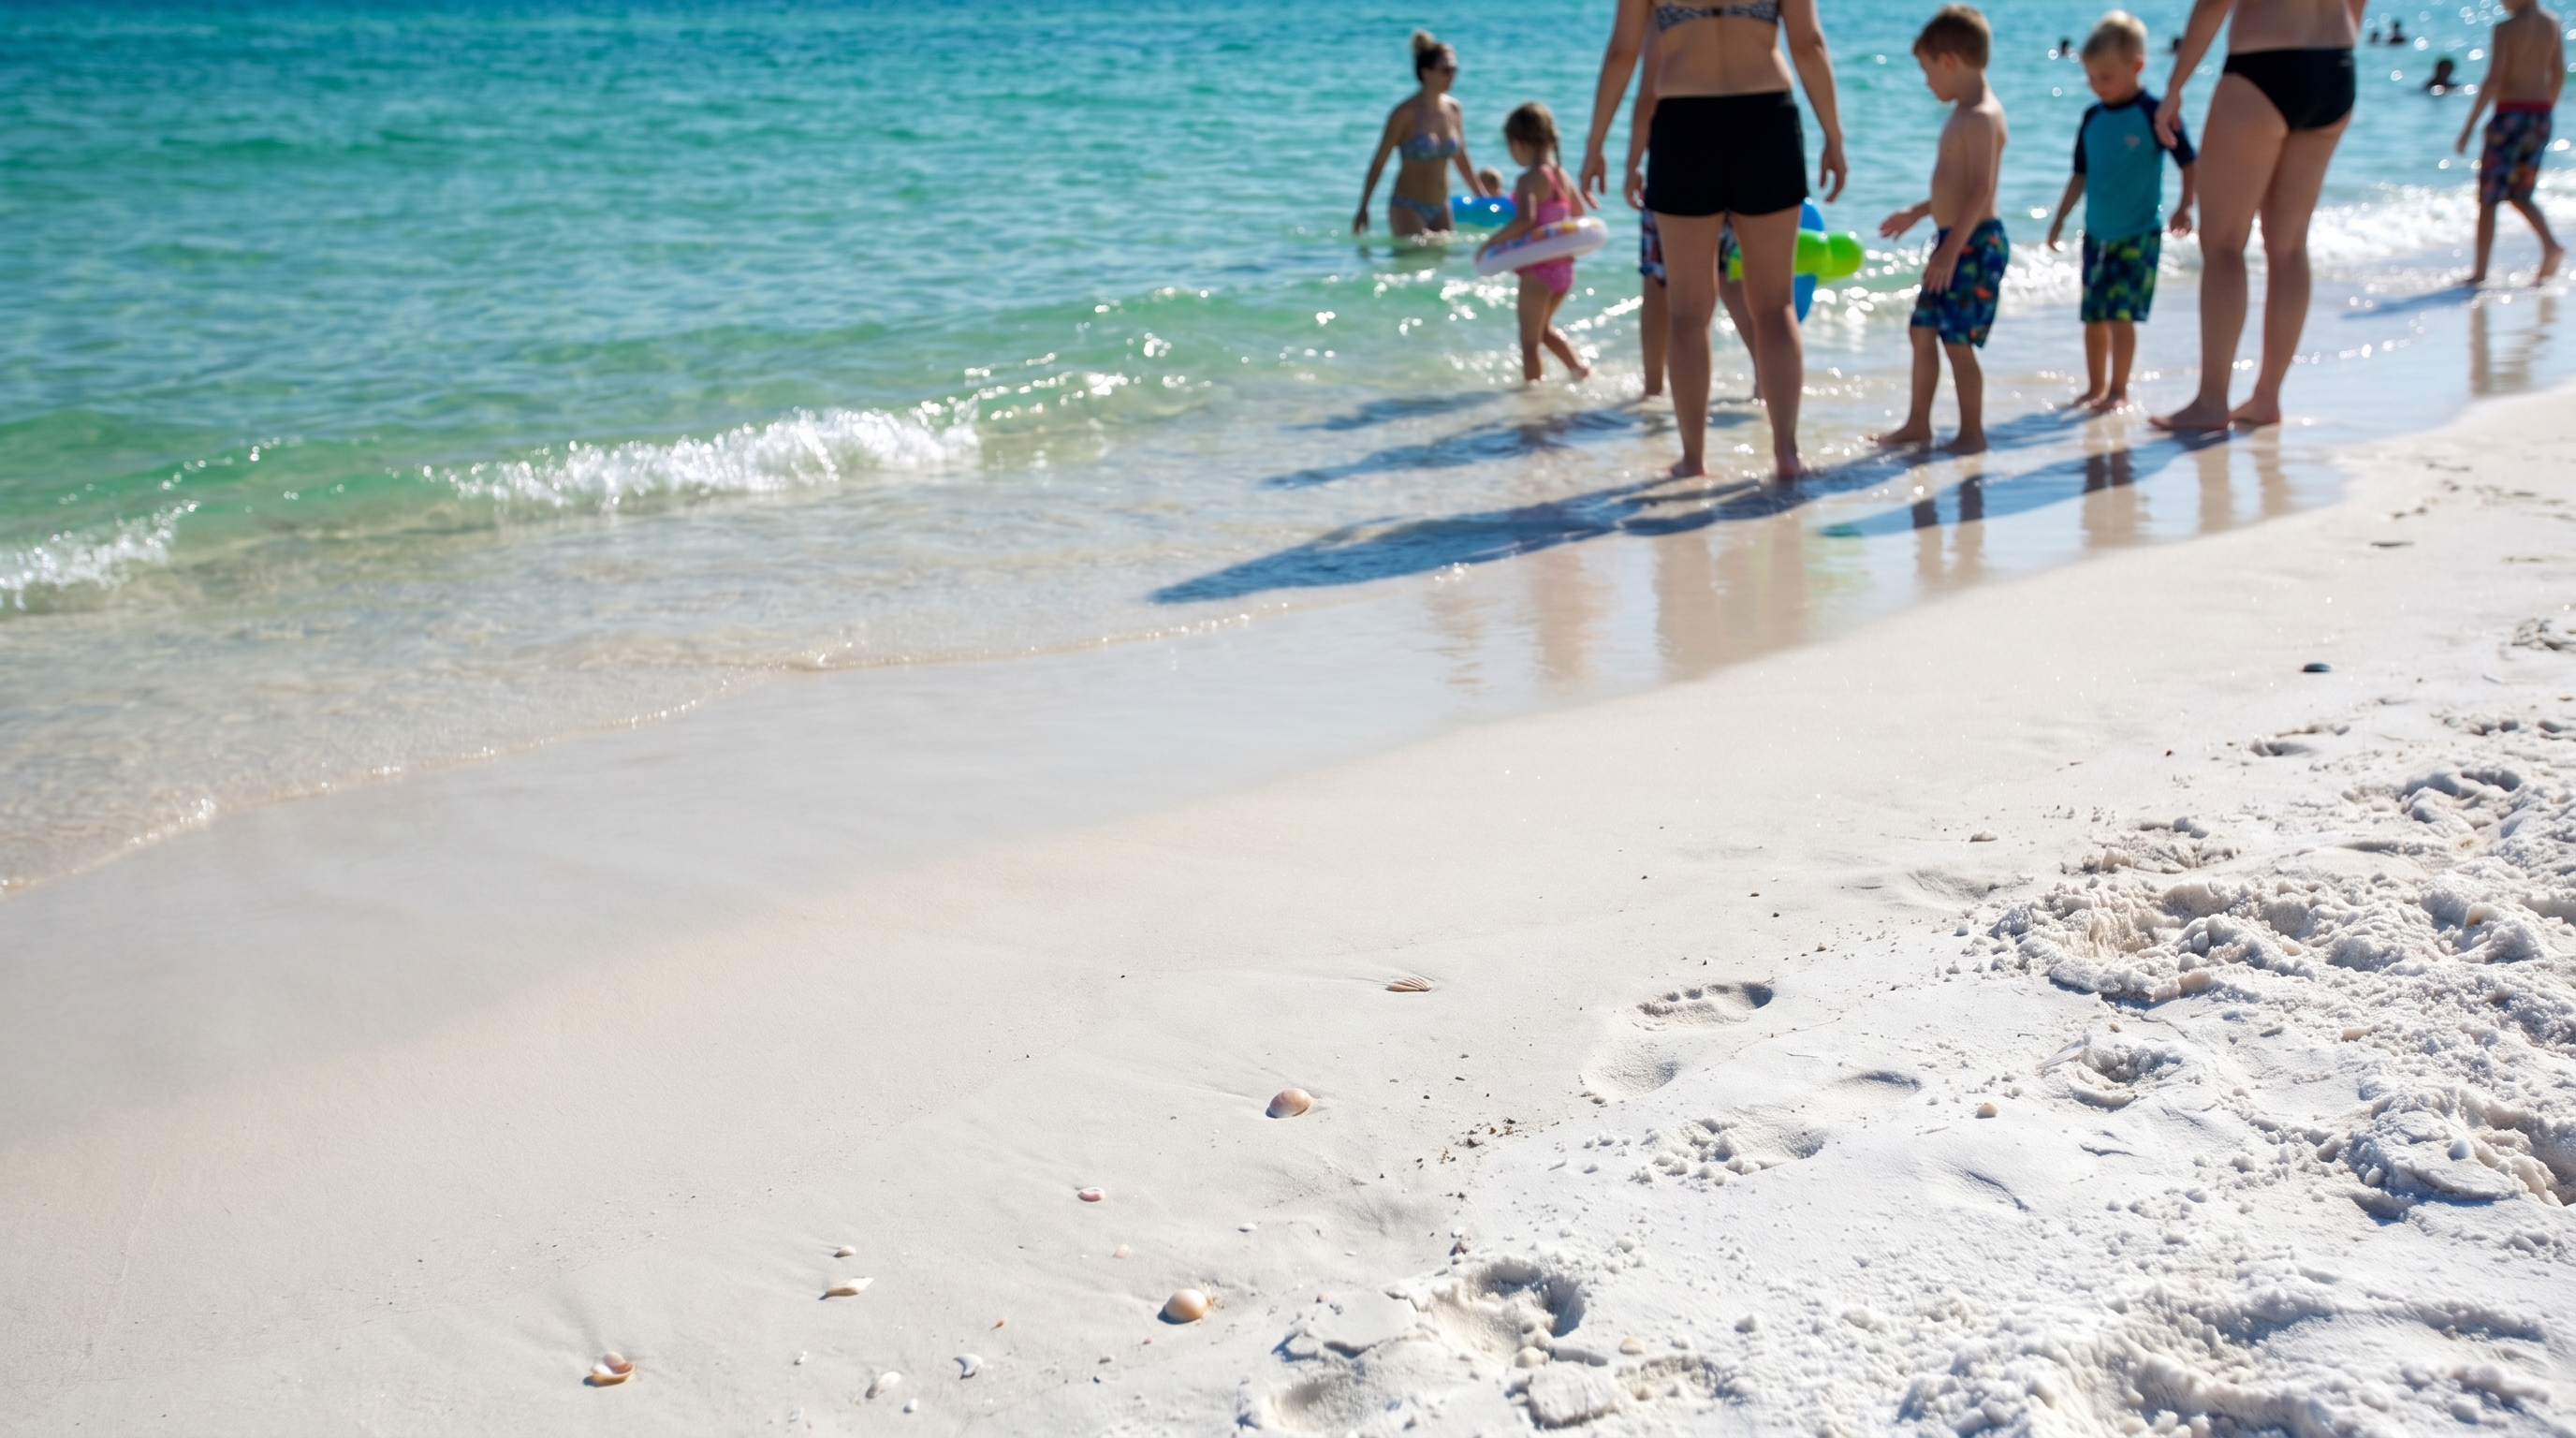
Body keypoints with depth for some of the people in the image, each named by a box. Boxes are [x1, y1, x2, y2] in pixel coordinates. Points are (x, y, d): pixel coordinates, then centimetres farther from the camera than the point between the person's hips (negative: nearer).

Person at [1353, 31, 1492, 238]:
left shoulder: (1454, 110, 5)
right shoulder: (1406, 112, -11)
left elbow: (1462, 160, 17)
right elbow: (1379, 161, -7)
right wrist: (1363, 209, -8)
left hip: (1440, 209, 6)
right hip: (1407, 207, -6)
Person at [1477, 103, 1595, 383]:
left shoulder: (1530, 179, -17)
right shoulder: (1561, 175, 6)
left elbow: (1525, 220, -31)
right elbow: (1579, 211, 20)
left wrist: (1491, 242, -23)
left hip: (1538, 268, -8)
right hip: (1564, 267, 8)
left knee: (1529, 339, 3)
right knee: (1543, 328, 27)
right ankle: (1579, 367, 19)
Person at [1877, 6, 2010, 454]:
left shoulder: (1980, 118, -18)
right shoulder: (1966, 114, 14)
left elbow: (1980, 190, -25)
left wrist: (1951, 249, -28)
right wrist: (1917, 213, 31)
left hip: (1975, 244, -10)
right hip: (1954, 240, 10)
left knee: (1957, 341, -6)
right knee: (1922, 329, 15)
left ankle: (1971, 434, 2)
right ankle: (1918, 422, 24)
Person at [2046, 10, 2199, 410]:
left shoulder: (2154, 114, -10)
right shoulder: (2092, 119, 6)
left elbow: (2189, 163, -8)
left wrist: (2184, 207, -18)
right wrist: (2061, 217, 16)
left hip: (2139, 234, -5)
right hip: (2096, 234, 6)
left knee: (2121, 314, -10)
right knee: (2094, 316, 9)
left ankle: (2118, 389, -2)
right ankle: (2096, 387, 21)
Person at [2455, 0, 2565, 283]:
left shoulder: (2505, 28, -13)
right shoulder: (2552, 23, 6)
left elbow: (2493, 79, -19)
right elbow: (2559, 75, 11)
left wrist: (2469, 126, -15)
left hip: (2511, 114, -6)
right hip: (2541, 115, 6)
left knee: (2488, 198, 3)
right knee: (2519, 195, 18)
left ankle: (2480, 271, 3)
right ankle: (2551, 245, -4)